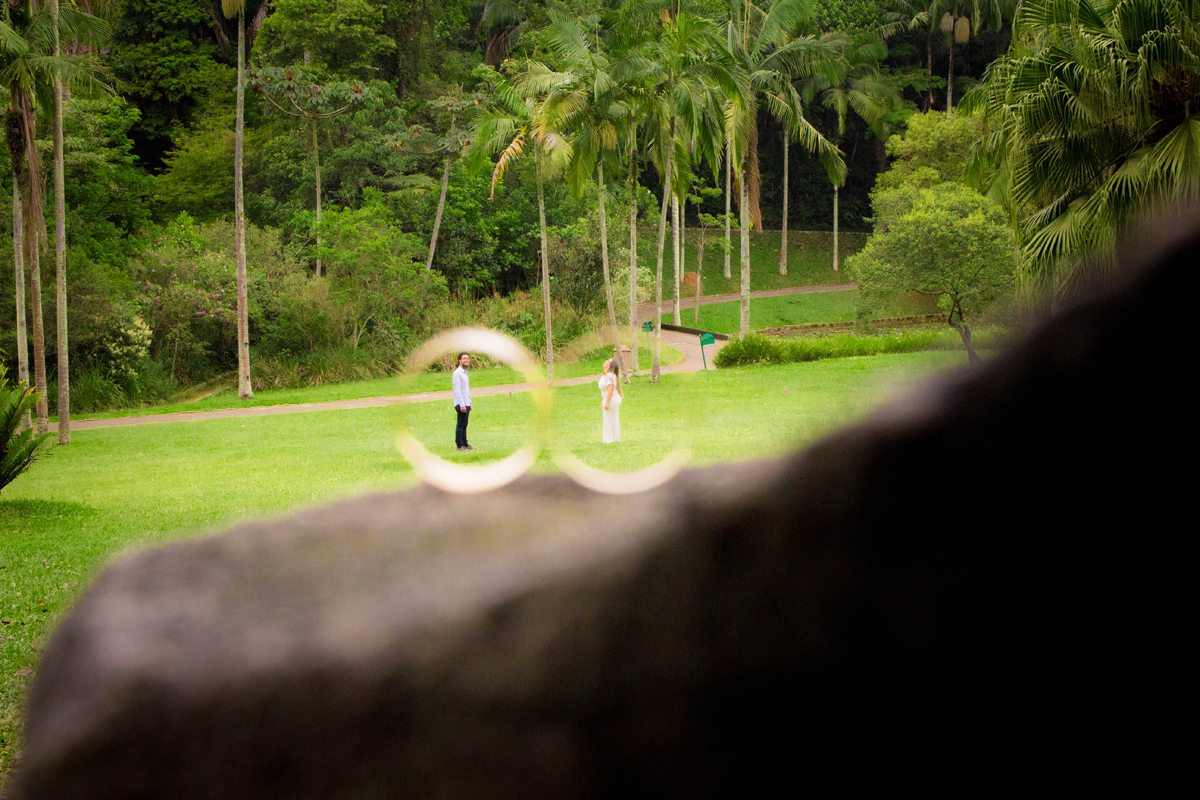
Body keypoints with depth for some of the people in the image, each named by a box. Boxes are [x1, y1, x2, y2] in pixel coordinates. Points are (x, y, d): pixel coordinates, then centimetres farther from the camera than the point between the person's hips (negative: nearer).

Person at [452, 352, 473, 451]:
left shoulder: (465, 374, 18)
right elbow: (457, 390, -17)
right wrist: (462, 405, -22)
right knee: (461, 424, -6)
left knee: (464, 425, 11)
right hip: (461, 404, -9)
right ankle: (459, 445, -3)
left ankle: (465, 444, 14)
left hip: (466, 404, 9)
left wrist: (469, 404, 21)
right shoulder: (457, 373, -12)